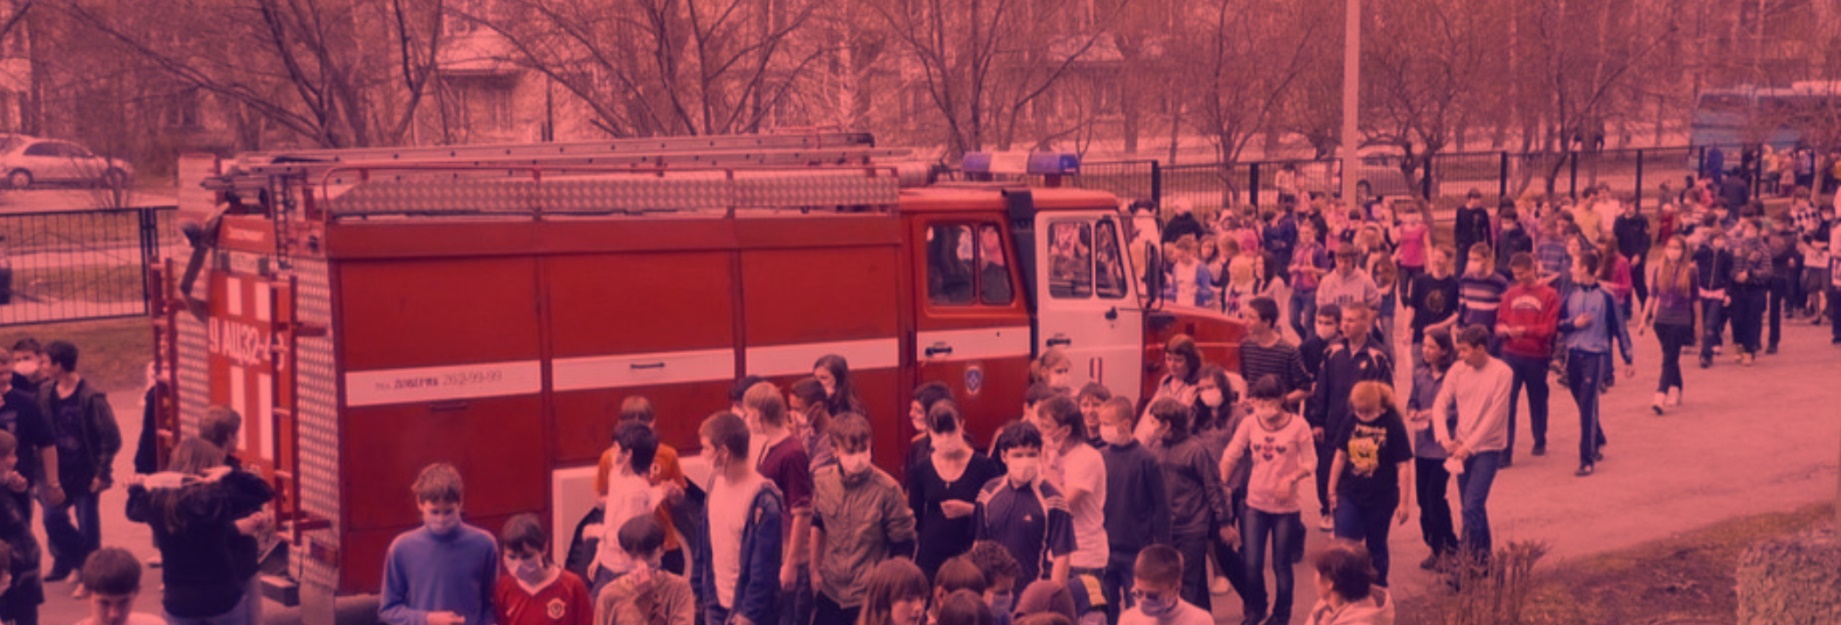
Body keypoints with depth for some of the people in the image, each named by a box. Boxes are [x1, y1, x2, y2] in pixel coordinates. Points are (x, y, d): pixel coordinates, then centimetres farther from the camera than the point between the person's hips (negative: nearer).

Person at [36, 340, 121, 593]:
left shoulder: (90, 397, -17)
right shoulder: (45, 394, 0)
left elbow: (111, 437, -15)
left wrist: (101, 473, -14)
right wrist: (48, 474, 2)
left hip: (85, 475, -5)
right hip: (58, 473, 5)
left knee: (87, 526, 3)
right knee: (52, 518, 5)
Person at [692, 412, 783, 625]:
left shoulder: (763, 500, -22)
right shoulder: (716, 482, 0)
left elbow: (764, 568, -20)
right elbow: (704, 541, 9)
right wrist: (697, 590, 10)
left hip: (745, 607, -7)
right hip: (715, 603, 7)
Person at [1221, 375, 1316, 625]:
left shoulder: (1298, 426, -11)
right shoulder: (1249, 424, -4)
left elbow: (1310, 462, -7)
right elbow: (1230, 456, -5)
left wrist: (1291, 478, -23)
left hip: (1286, 506, -2)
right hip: (1255, 504, 2)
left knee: (1281, 565, 9)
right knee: (1251, 564, 3)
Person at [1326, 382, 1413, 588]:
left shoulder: (1392, 424, -13)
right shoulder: (1351, 423, -3)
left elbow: (1404, 466, -11)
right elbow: (1340, 456, 8)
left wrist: (1404, 502, -11)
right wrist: (1332, 490, 11)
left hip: (1381, 500, -2)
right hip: (1350, 496, 3)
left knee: (1376, 548, 14)